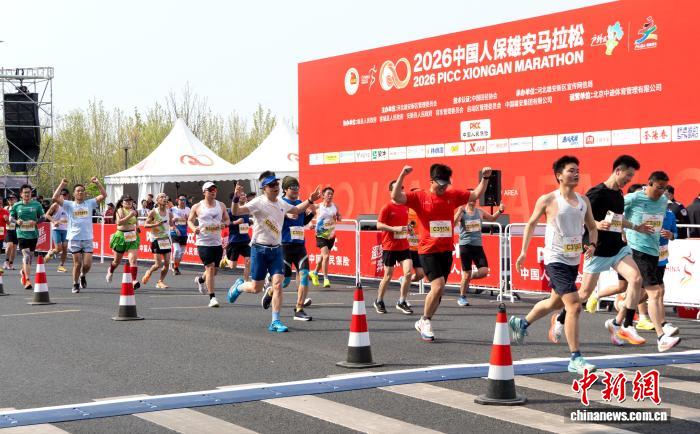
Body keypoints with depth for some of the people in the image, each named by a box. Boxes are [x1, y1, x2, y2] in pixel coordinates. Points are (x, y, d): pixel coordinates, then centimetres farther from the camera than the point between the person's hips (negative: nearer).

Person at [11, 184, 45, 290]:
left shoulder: (36, 204, 2)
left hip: (33, 234, 2)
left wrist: (35, 222, -14)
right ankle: (28, 280, -20)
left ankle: (24, 272, 43)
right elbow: (11, 217, 11)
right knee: (26, 255, -16)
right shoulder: (17, 206, 2)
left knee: (30, 255, 14)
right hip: (21, 234, -2)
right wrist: (16, 221, -11)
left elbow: (42, 217, 6)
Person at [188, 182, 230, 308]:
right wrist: (194, 228, -11)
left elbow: (227, 219, 17)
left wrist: (225, 224, -7)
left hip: (217, 242, 4)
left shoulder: (221, 206, 8)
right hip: (203, 242, -4)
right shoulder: (197, 207, 0)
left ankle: (200, 280, 47)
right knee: (210, 268, -13)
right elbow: (190, 220, 10)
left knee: (214, 271, 13)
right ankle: (212, 297, -10)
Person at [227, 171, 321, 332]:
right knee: (256, 288, 2)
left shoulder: (282, 204, 8)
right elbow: (235, 212, -24)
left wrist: (310, 200, 23)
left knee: (278, 284, -9)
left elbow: (296, 210, 31)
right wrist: (236, 198, -41)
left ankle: (275, 322, -2)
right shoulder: (258, 202, -11)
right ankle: (238, 286, 37)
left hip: (276, 249, 4)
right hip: (259, 249, -4)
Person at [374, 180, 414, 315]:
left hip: (403, 246, 5)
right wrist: (394, 229, -22)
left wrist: (407, 228, 7)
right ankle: (379, 302, 24)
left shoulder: (405, 207, 9)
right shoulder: (387, 207, -9)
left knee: (408, 273, -10)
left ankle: (402, 302, 3)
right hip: (389, 246, -5)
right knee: (388, 276, 4)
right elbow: (379, 225, -12)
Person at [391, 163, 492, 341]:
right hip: (428, 251, -5)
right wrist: (402, 175, -25)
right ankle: (425, 320, 5)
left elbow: (476, 194, 17)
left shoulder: (452, 195, 8)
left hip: (446, 251, 5)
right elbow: (396, 197, -16)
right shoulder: (419, 197, -4)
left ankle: (423, 323, 26)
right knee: (438, 287, -17)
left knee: (438, 290, 9)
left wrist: (485, 178, 5)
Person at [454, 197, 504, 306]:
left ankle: (469, 278, 20)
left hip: (478, 245, 4)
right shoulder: (461, 212, -5)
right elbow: (452, 224, -20)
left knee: (484, 271, -9)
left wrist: (500, 211, 8)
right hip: (465, 245, -4)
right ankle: (462, 297, 16)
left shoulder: (480, 212, 8)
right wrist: (459, 212, -31)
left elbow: (492, 218, 25)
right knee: (467, 273, -1)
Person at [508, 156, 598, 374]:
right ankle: (575, 359, -12)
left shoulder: (584, 201, 7)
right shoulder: (548, 200, -8)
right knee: (574, 305, -16)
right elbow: (531, 224, 4)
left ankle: (521, 324, 49)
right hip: (556, 260, -7)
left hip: (574, 260, 7)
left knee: (556, 302, 24)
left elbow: (592, 226, 16)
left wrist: (592, 244, -4)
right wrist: (523, 251, 4)